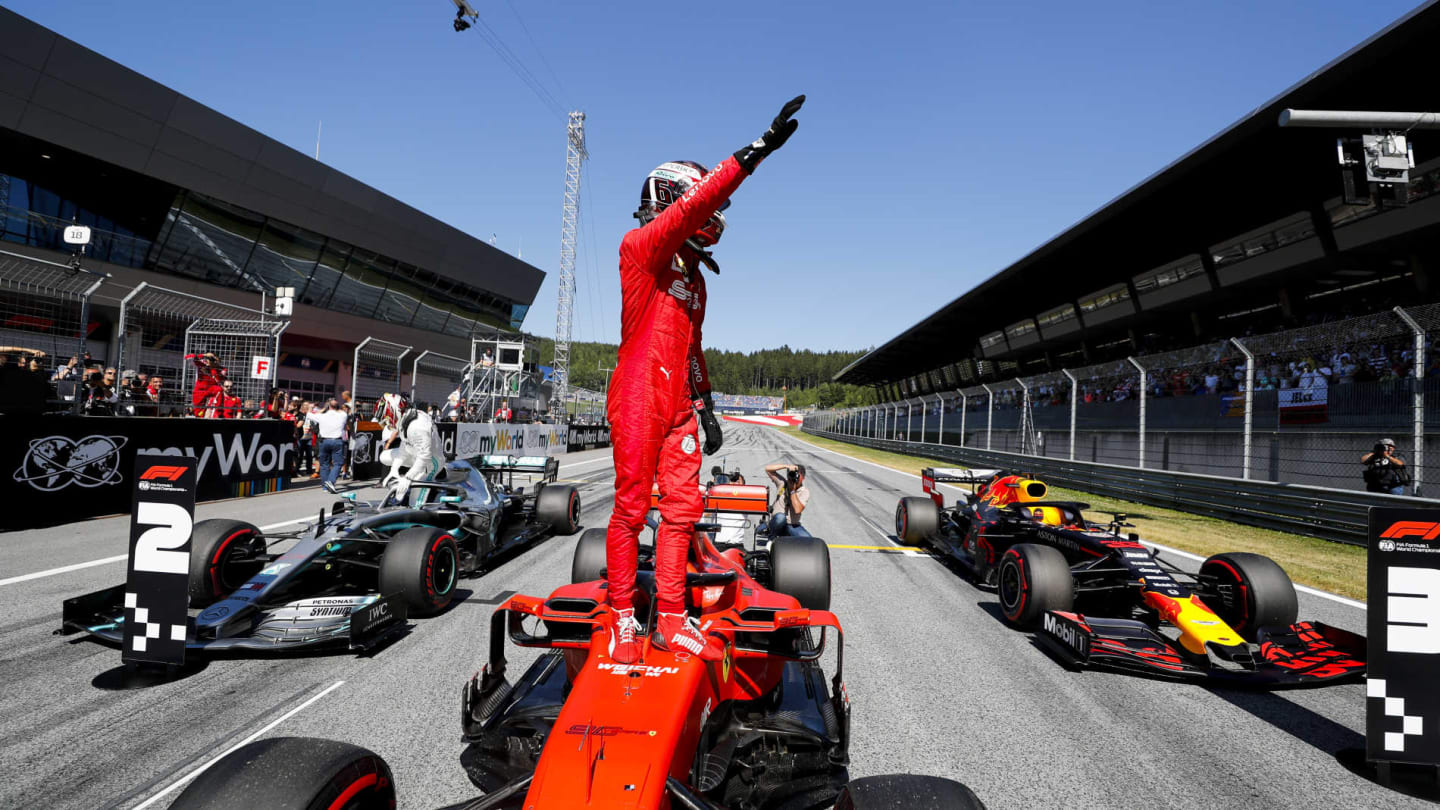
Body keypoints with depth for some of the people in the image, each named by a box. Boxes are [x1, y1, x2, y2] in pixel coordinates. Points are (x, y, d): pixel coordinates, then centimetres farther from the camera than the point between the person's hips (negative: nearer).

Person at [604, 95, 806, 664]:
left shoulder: (693, 276, 22)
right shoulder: (642, 246, -2)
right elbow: (697, 203, -19)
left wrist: (705, 404, 20)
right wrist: (755, 152, -23)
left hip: (678, 407, 8)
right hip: (638, 398, -8)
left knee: (682, 508, 4)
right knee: (631, 508, -3)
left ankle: (671, 619, 12)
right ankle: (622, 617, 9)